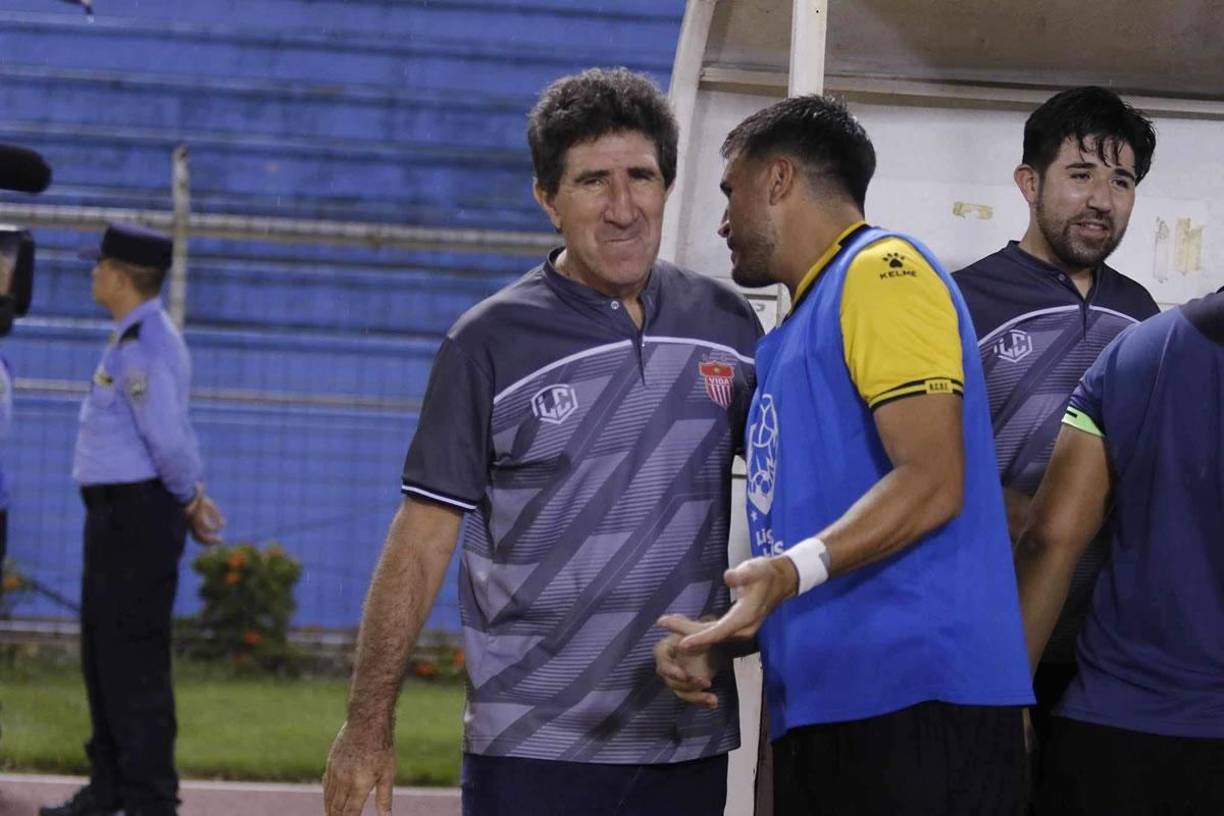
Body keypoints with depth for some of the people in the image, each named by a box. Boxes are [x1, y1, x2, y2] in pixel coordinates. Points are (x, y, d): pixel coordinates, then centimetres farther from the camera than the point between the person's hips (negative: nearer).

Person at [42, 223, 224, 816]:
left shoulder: (141, 347, -18)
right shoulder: (136, 339, 15)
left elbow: (167, 437, -24)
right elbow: (171, 437, 18)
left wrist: (189, 501, -11)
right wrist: (193, 498, 11)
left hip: (136, 515, -11)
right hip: (116, 514, 11)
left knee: (134, 659, -9)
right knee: (103, 653, 18)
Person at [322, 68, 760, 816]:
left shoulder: (725, 325, 5)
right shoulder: (493, 343, -4)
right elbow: (424, 536, -3)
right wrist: (370, 725, -7)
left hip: (691, 742, 3)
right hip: (534, 747, -3)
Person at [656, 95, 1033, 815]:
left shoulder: (884, 271, -3)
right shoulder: (799, 330, 25)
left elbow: (932, 481, -14)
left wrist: (793, 570, -27)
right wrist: (718, 638, 12)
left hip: (918, 700, -9)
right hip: (820, 707, 9)